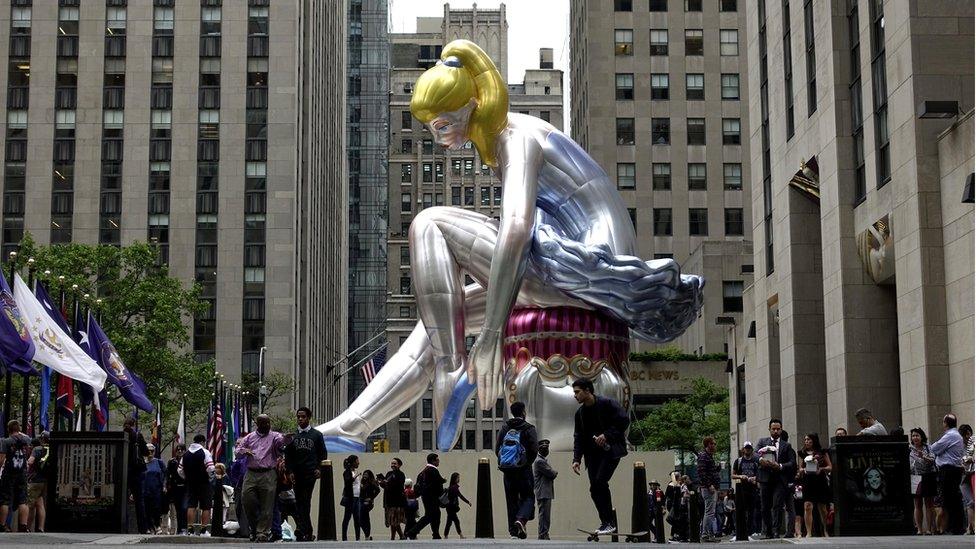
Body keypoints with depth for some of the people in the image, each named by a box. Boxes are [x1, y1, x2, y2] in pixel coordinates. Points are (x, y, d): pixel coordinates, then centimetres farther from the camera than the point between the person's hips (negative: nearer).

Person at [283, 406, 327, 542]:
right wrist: (290, 472, 1)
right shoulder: (292, 436, 15)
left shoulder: (316, 435, 9)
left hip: (310, 473, -3)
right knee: (299, 502, -2)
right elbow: (287, 455, 13)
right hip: (296, 474, 3)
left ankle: (303, 530, -11)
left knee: (305, 501, -10)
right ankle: (307, 531, 0)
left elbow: (323, 454, 10)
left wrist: (319, 469, -3)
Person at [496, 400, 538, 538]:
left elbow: (497, 448, 3)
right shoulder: (529, 428, -4)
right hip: (524, 470, -4)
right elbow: (534, 449, -11)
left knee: (511, 500, 10)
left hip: (507, 470, 4)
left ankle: (513, 529, 7)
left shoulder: (504, 427, 7)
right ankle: (521, 520, -22)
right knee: (528, 497, 3)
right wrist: (528, 463, 6)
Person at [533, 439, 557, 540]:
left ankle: (544, 536, 14)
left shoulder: (543, 460, 23)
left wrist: (553, 473, 2)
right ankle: (543, 536, -13)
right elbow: (552, 473, -14)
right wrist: (556, 472, 5)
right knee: (544, 515, -12)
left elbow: (552, 474, 22)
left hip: (547, 493, 11)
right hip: (543, 493, -11)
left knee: (545, 516, 12)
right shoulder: (539, 461, -12)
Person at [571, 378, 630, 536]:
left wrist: (607, 435, -20)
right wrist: (576, 459, 3)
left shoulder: (607, 404, -8)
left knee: (600, 481, -22)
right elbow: (578, 437, 14)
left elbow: (624, 420, -13)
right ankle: (606, 523, 10)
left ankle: (609, 523, -15)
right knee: (595, 489, -2)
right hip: (593, 454, 7)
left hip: (611, 450, -7)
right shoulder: (580, 412, 13)